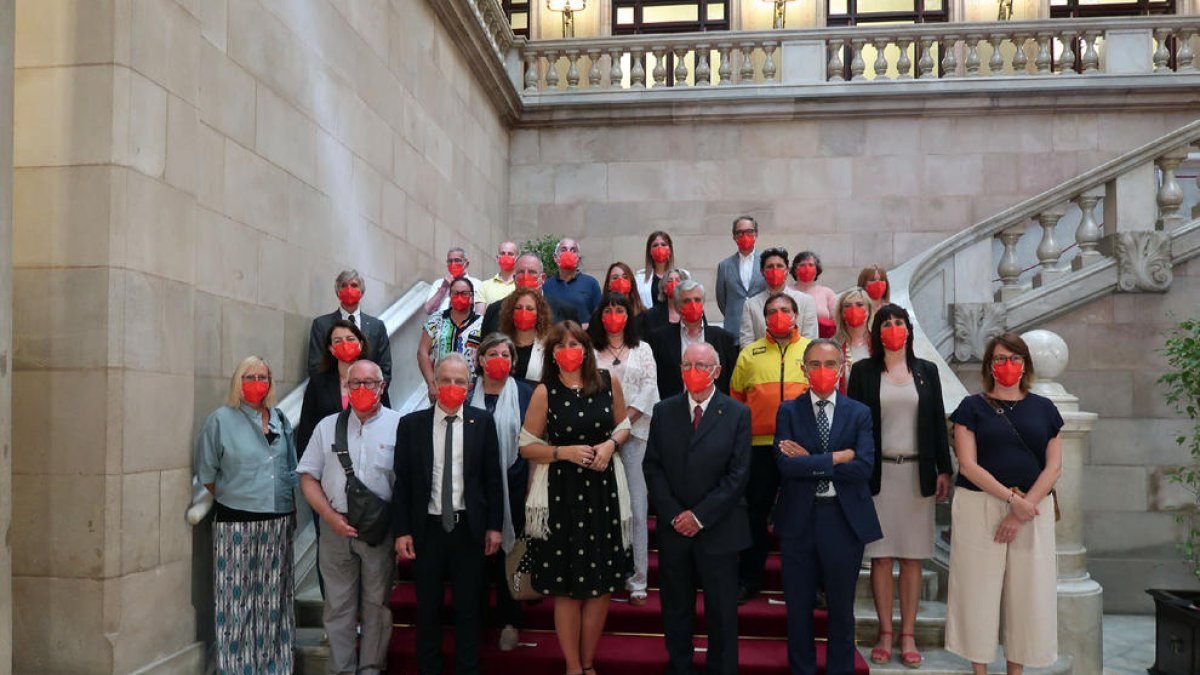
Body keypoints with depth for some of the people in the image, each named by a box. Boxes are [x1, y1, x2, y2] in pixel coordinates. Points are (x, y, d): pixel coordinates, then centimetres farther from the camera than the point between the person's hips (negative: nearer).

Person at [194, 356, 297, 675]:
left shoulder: (280, 419, 10)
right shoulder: (220, 419, -5)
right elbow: (207, 473, -1)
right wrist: (233, 499, 5)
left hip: (278, 521, 4)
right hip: (237, 523, -4)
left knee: (273, 597, 11)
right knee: (238, 596, 0)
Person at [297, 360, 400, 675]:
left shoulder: (398, 425, -2)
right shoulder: (327, 426, 8)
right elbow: (308, 478, 7)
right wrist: (332, 517, -5)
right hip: (336, 527, 2)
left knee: (376, 603, 8)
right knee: (338, 604, 9)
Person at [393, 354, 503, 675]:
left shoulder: (483, 422, 1)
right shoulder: (411, 424, 1)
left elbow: (493, 477, 2)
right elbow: (402, 482, 1)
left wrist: (494, 526, 0)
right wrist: (401, 531, -3)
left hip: (469, 528, 0)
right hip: (426, 528, 0)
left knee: (469, 609, 9)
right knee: (428, 609, 11)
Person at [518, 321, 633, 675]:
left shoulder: (609, 382, 0)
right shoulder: (545, 392, -6)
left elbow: (623, 424, 14)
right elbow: (527, 446, -2)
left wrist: (611, 444, -6)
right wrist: (564, 452, -16)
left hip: (603, 489, 3)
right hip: (561, 493, -2)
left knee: (602, 584, 10)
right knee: (566, 586, 5)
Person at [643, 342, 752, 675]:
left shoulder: (737, 414, -4)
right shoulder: (663, 411, 4)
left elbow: (738, 473, -8)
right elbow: (653, 467, 2)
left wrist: (700, 516, -13)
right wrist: (673, 515, -9)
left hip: (718, 530, -2)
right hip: (673, 527, 2)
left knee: (721, 610, 8)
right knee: (676, 608, 13)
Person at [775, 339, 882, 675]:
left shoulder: (859, 413, 1)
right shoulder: (789, 411, 0)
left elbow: (863, 468, -13)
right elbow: (785, 464, -14)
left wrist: (809, 461, -14)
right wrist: (836, 457, -15)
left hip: (844, 520, 0)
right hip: (799, 518, 0)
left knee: (841, 607, 12)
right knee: (798, 606, 11)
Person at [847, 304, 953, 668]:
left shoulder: (926, 371, 10)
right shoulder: (864, 371, 4)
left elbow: (937, 423, 9)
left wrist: (943, 470, 4)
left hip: (917, 473, 2)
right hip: (878, 472, -1)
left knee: (912, 557, 4)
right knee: (881, 555, 2)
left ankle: (908, 635, 12)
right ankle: (885, 634, 11)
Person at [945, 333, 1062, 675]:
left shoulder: (1044, 408, 10)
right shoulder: (973, 406, 3)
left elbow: (1054, 466, 3)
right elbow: (968, 464, -6)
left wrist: (1023, 509, -9)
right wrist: (1011, 497, -15)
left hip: (1032, 509, 2)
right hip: (979, 508, -2)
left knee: (1027, 592, 4)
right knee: (979, 588, 0)